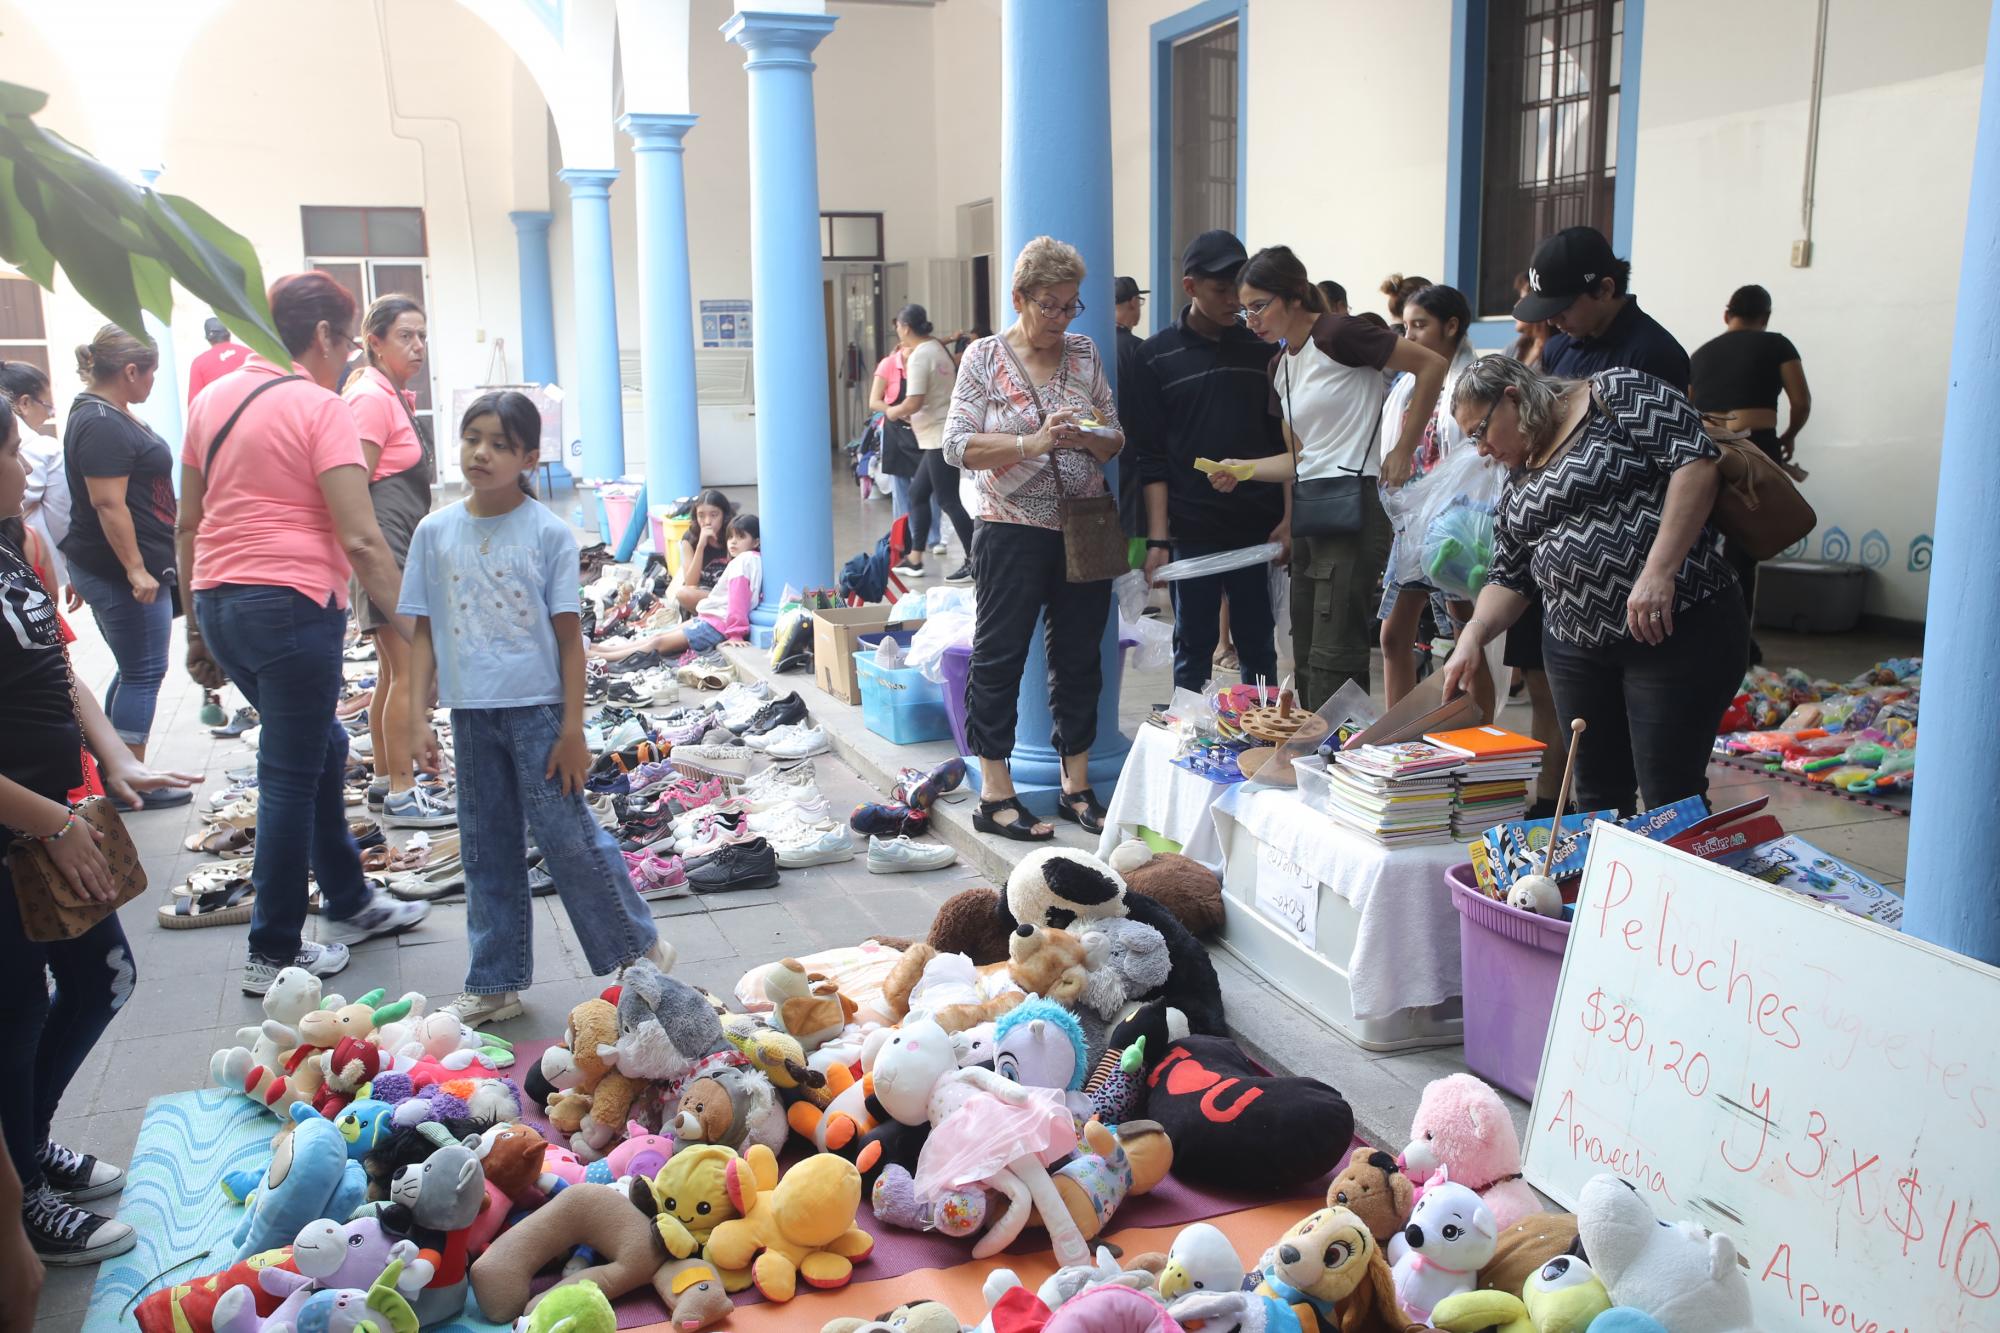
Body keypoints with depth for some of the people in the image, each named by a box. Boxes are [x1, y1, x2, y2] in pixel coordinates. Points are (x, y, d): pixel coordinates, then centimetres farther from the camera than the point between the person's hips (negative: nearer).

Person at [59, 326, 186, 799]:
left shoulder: (107, 414, 13)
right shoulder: (103, 426, -19)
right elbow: (107, 502, -24)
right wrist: (136, 569, -25)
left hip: (108, 568, 10)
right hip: (125, 570, -10)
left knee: (134, 669, 17)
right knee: (143, 672, -2)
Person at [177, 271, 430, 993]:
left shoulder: (212, 400, 13)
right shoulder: (320, 409, -10)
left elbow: (188, 525, 16)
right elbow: (361, 540, -17)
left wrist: (199, 626, 22)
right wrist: (412, 632, -13)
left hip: (220, 603, 8)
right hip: (292, 606, -8)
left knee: (320, 743, 22)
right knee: (290, 776, 3)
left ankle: (349, 903, 33)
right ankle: (274, 954, 12)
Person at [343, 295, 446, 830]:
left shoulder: (392, 396, 16)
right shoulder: (371, 399, -14)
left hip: (401, 555, 11)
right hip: (386, 553, -10)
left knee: (393, 671, 16)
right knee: (414, 673, -10)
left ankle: (385, 779, 26)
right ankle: (402, 795, -6)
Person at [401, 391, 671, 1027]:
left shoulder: (548, 533, -6)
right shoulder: (435, 532, 4)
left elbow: (569, 638, -5)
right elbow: (424, 634, 8)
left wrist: (573, 729, -9)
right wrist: (416, 718, 1)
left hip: (536, 708, -4)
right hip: (470, 712, 4)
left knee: (567, 835, -3)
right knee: (486, 852, 11)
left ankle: (640, 947, 16)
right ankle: (494, 986, 22)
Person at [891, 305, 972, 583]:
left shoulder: (919, 356, -15)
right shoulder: (936, 347, 14)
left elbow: (913, 403, -21)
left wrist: (893, 412, -4)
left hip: (940, 437, -10)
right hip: (941, 436, 10)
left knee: (948, 500, -6)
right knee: (917, 492, 15)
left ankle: (974, 562, -4)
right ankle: (915, 559, 20)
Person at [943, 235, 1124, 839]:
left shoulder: (1084, 354, 9)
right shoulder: (984, 357, -3)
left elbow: (1116, 438, 11)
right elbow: (957, 446, -10)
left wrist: (1088, 438, -13)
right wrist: (1033, 442, -22)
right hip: (1013, 531, -4)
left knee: (1080, 656, 9)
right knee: (999, 654, 0)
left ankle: (1077, 786, 21)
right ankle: (995, 795, 8)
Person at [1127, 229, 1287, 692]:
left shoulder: (1261, 349, 8)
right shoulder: (1156, 358, -1)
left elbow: (1282, 443, 10)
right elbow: (1150, 458, -3)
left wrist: (1288, 518, 1)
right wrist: (1157, 539, -9)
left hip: (1259, 527, 3)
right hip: (1191, 531, -2)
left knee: (1259, 648, 9)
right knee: (1193, 649, 5)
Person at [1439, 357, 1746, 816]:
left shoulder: (1619, 395, -5)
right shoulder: (1520, 482, 16)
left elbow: (1696, 461, -16)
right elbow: (1508, 578, 15)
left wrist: (1659, 569, -24)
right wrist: (1473, 635, -3)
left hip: (1678, 628, -7)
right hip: (1576, 648, 7)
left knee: (1670, 800, -5)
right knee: (1597, 795, 11)